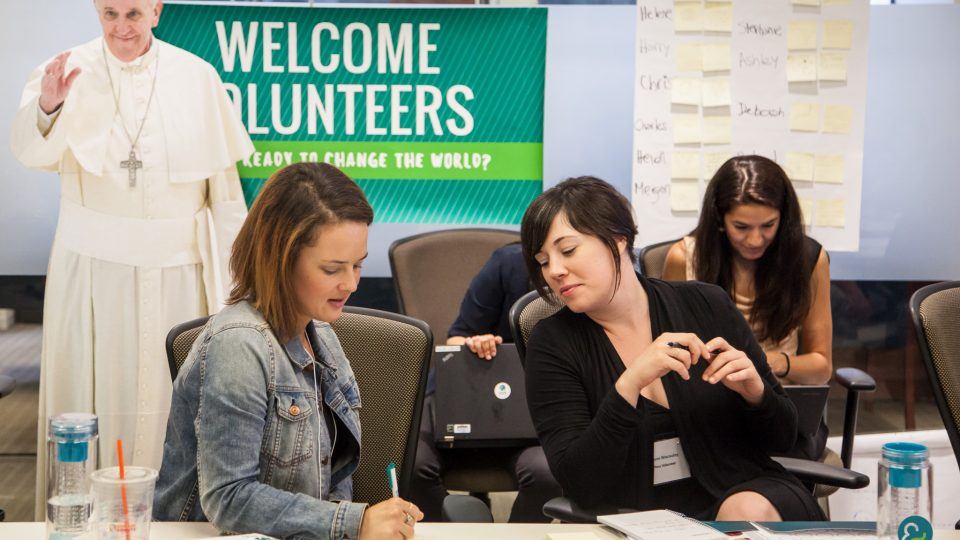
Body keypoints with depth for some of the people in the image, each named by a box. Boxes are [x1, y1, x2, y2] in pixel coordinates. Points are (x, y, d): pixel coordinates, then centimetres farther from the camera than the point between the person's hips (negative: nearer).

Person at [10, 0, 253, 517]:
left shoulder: (197, 77, -1)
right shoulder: (70, 71, -3)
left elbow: (224, 186, 2)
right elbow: (30, 149, -20)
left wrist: (230, 277, 0)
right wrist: (46, 107, -42)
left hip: (175, 271, 0)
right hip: (91, 266, 0)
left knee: (168, 394, 5)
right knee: (95, 388, 4)